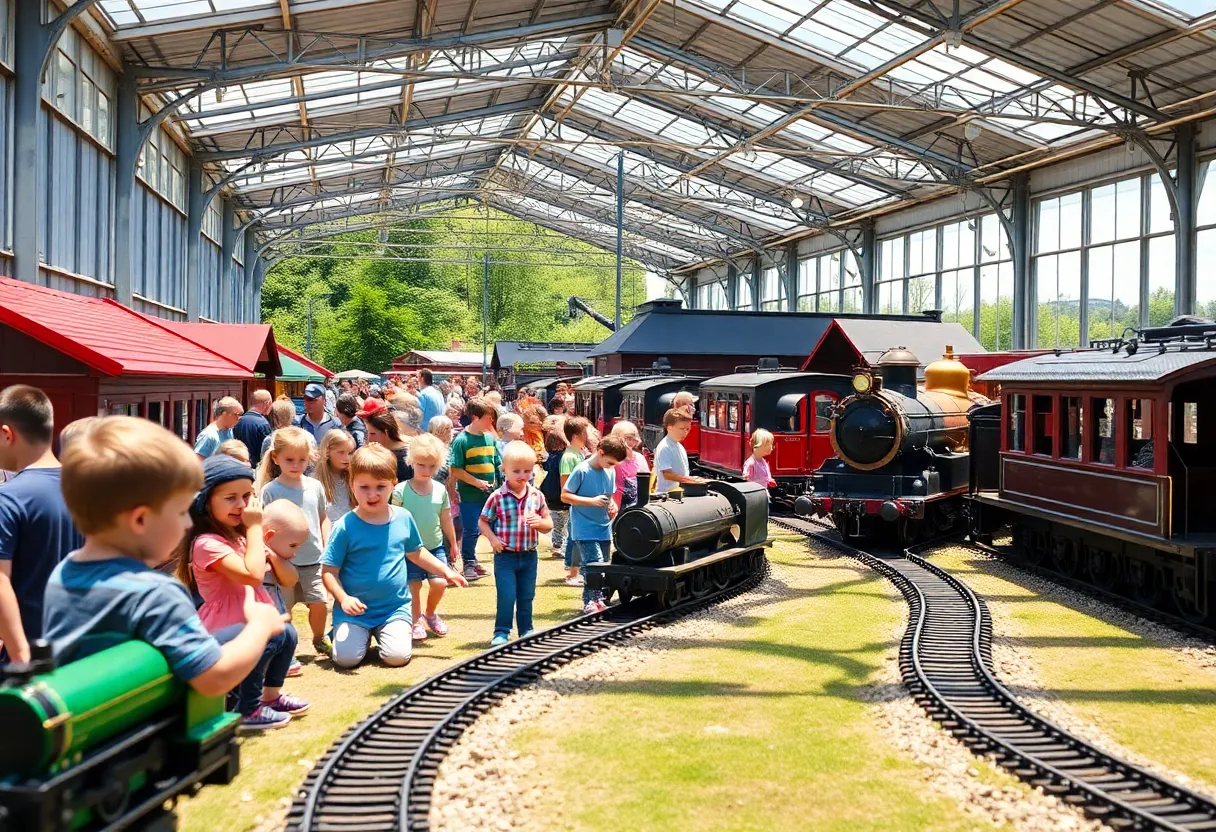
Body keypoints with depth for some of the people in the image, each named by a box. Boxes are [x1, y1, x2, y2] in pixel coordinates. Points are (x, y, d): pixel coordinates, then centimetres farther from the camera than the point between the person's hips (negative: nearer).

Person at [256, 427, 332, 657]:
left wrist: (328, 549, 6)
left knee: (319, 603, 3)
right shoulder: (270, 490, -5)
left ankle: (319, 639, 28)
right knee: (284, 608, 3)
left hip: (314, 560, 3)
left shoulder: (315, 486, 5)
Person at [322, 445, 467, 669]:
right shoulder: (345, 526, -10)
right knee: (346, 657, -17)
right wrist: (343, 598, -23)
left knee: (397, 656, -18)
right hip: (355, 609, -2)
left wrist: (446, 571, 19)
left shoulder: (403, 518, 2)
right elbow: (329, 570, -9)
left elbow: (415, 553, 21)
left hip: (395, 607, 2)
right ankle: (355, 634, 16)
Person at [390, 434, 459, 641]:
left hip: (435, 546, 3)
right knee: (413, 585, -2)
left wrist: (453, 543, 17)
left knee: (439, 583, -4)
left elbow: (446, 519, 11)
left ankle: (431, 614, 23)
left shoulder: (440, 490, 0)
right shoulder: (401, 490, -10)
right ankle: (416, 620, 19)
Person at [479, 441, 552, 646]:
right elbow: (483, 521, 0)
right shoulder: (497, 497, -9)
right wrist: (493, 539, -13)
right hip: (505, 555, -3)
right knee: (506, 596, -4)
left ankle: (526, 630, 26)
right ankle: (501, 632, 8)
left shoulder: (537, 496, 0)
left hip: (529, 555, 3)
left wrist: (540, 523, -15)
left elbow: (548, 525, 7)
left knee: (526, 596, 14)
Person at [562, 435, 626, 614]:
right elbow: (565, 496, -12)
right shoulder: (582, 471, -13)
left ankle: (597, 601, 22)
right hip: (585, 529, -7)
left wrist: (612, 505, -2)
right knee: (594, 563, -16)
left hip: (604, 528, 7)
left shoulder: (610, 472, 7)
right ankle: (591, 602, -6)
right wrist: (593, 501, -20)